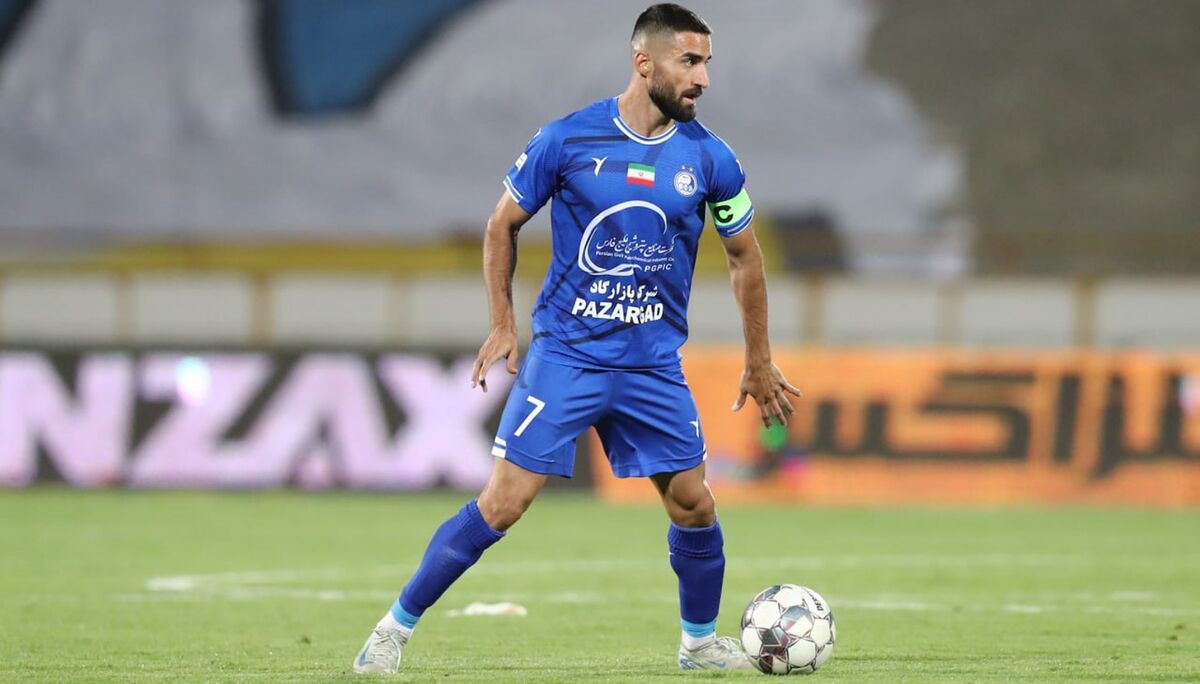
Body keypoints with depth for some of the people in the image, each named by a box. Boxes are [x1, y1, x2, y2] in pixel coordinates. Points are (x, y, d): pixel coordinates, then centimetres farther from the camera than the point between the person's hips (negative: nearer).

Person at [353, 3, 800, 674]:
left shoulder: (711, 160, -1)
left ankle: (701, 642, 25)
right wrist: (504, 325, 3)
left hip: (655, 362, 3)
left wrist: (760, 364, 15)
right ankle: (396, 628, 1)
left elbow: (745, 257, 12)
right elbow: (503, 225, 6)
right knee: (504, 502, -9)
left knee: (693, 504, 2)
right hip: (566, 355, -3)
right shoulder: (567, 140, -8)